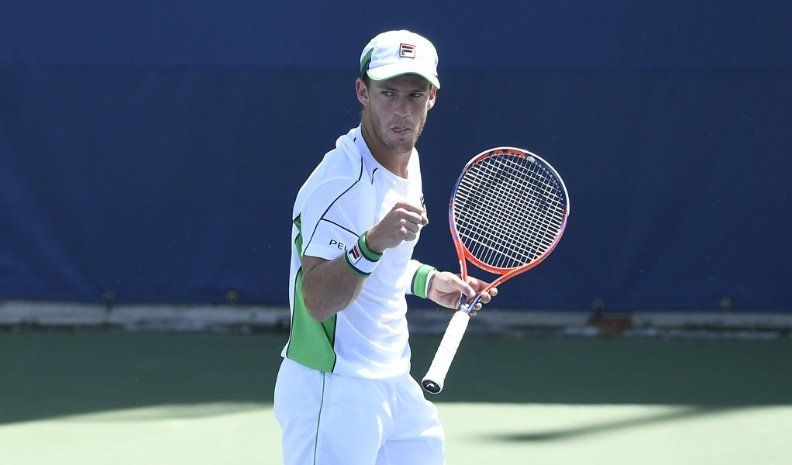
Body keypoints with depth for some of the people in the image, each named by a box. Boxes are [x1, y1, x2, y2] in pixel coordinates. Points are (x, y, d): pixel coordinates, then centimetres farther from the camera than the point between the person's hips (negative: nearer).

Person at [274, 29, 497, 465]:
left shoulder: (407, 160, 8)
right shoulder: (342, 183, -22)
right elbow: (317, 301, -31)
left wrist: (429, 281, 11)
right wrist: (373, 244, -44)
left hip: (394, 384, 9)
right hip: (331, 392, -9)